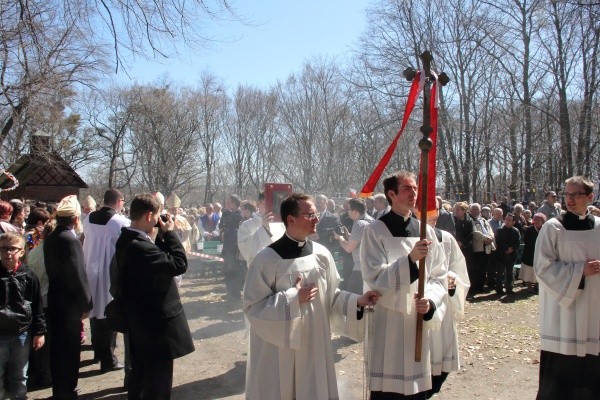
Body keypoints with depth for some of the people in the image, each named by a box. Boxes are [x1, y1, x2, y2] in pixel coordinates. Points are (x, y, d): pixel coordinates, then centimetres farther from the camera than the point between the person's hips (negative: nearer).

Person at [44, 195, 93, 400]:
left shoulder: (50, 238, 5)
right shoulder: (71, 241, -21)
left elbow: (52, 269, 10)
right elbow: (79, 276, -21)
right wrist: (86, 304, -10)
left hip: (54, 300, 8)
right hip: (70, 304, -8)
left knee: (58, 346, 18)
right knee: (70, 349, 4)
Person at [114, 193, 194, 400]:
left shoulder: (127, 240, 5)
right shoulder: (139, 245, -27)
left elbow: (159, 259, 9)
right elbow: (179, 264, -26)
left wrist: (162, 235, 1)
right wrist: (169, 233, -16)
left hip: (140, 320, 10)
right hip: (157, 322, -10)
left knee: (141, 372, 24)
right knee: (158, 381, 3)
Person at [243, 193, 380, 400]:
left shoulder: (321, 253, 0)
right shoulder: (268, 258, -14)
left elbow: (330, 295, 9)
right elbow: (252, 305, -12)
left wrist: (356, 301, -6)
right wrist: (293, 299, -18)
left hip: (315, 343, 4)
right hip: (279, 349, -4)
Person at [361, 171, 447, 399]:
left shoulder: (426, 231, 7)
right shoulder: (375, 231, -6)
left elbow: (439, 276, 8)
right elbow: (374, 277, -14)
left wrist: (430, 301, -11)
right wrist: (410, 258, -25)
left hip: (418, 320, 4)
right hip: (387, 322, -4)